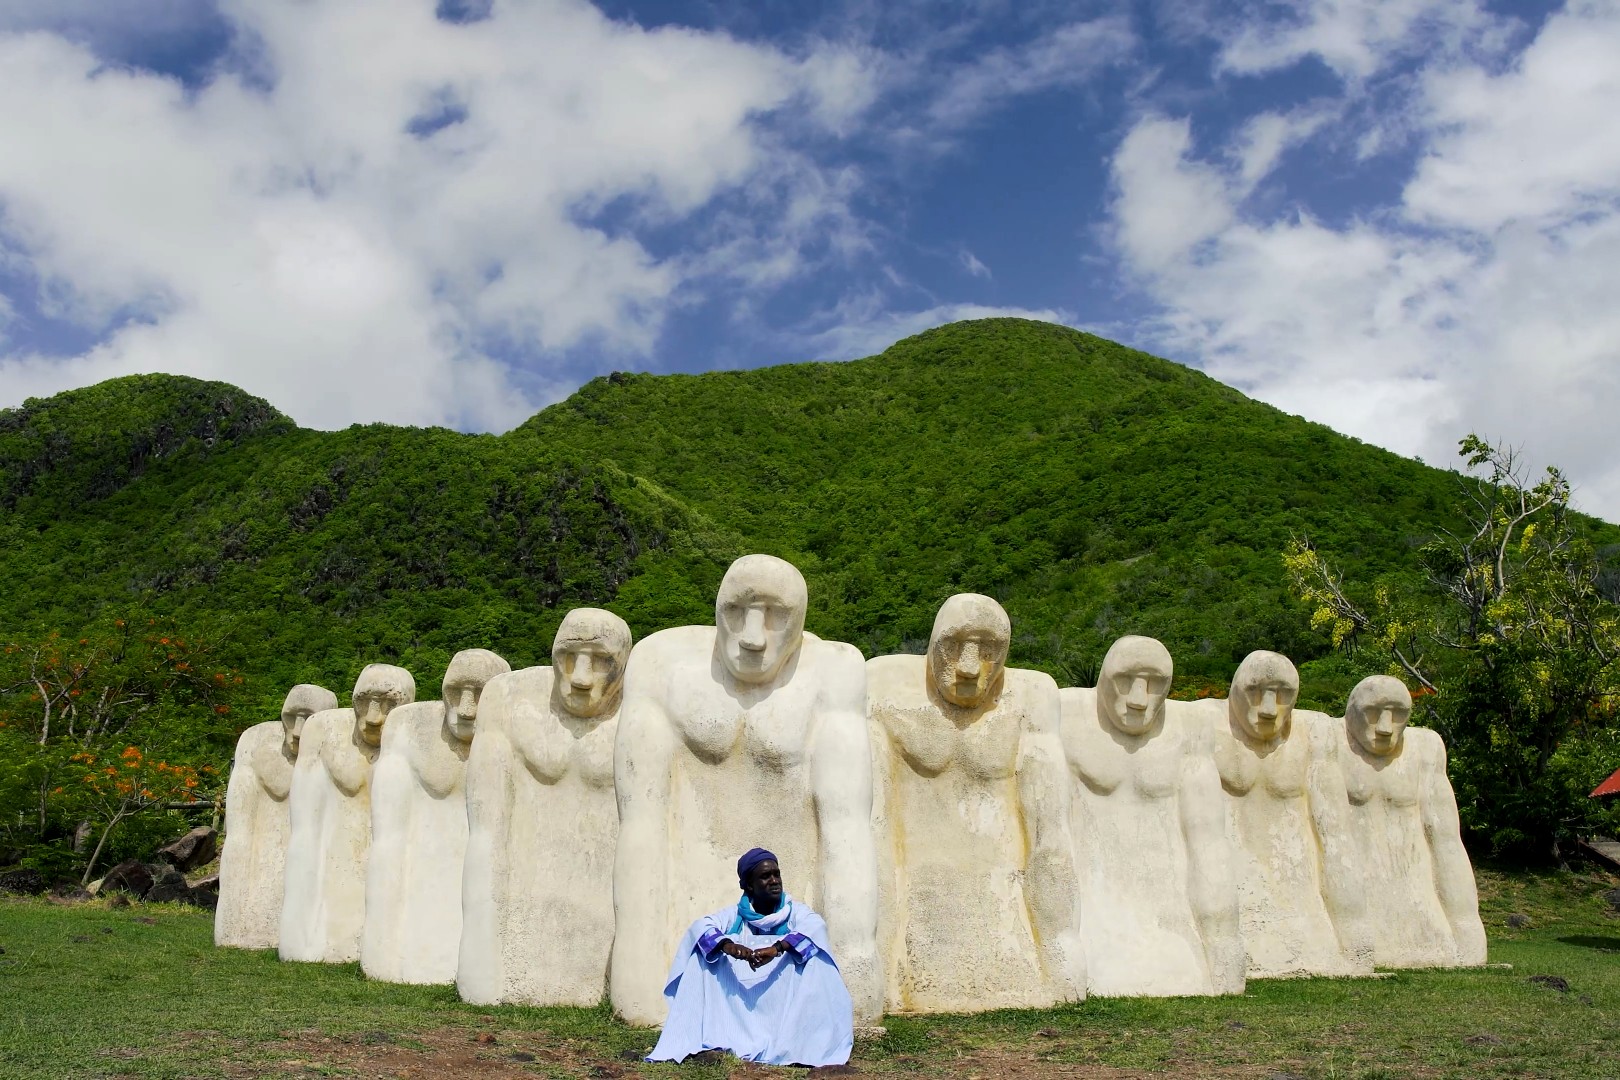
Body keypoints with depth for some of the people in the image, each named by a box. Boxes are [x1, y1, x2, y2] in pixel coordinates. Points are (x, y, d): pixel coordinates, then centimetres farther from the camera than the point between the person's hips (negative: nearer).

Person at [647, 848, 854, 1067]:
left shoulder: (794, 912, 1)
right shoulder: (734, 916, 5)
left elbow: (816, 927, -21)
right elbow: (701, 926, -13)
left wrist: (777, 948, -39)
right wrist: (726, 945, -36)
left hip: (783, 1000, -2)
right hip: (738, 1001, 2)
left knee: (815, 960, -26)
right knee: (702, 958, -15)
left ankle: (807, 1045, -29)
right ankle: (708, 1041, -20)